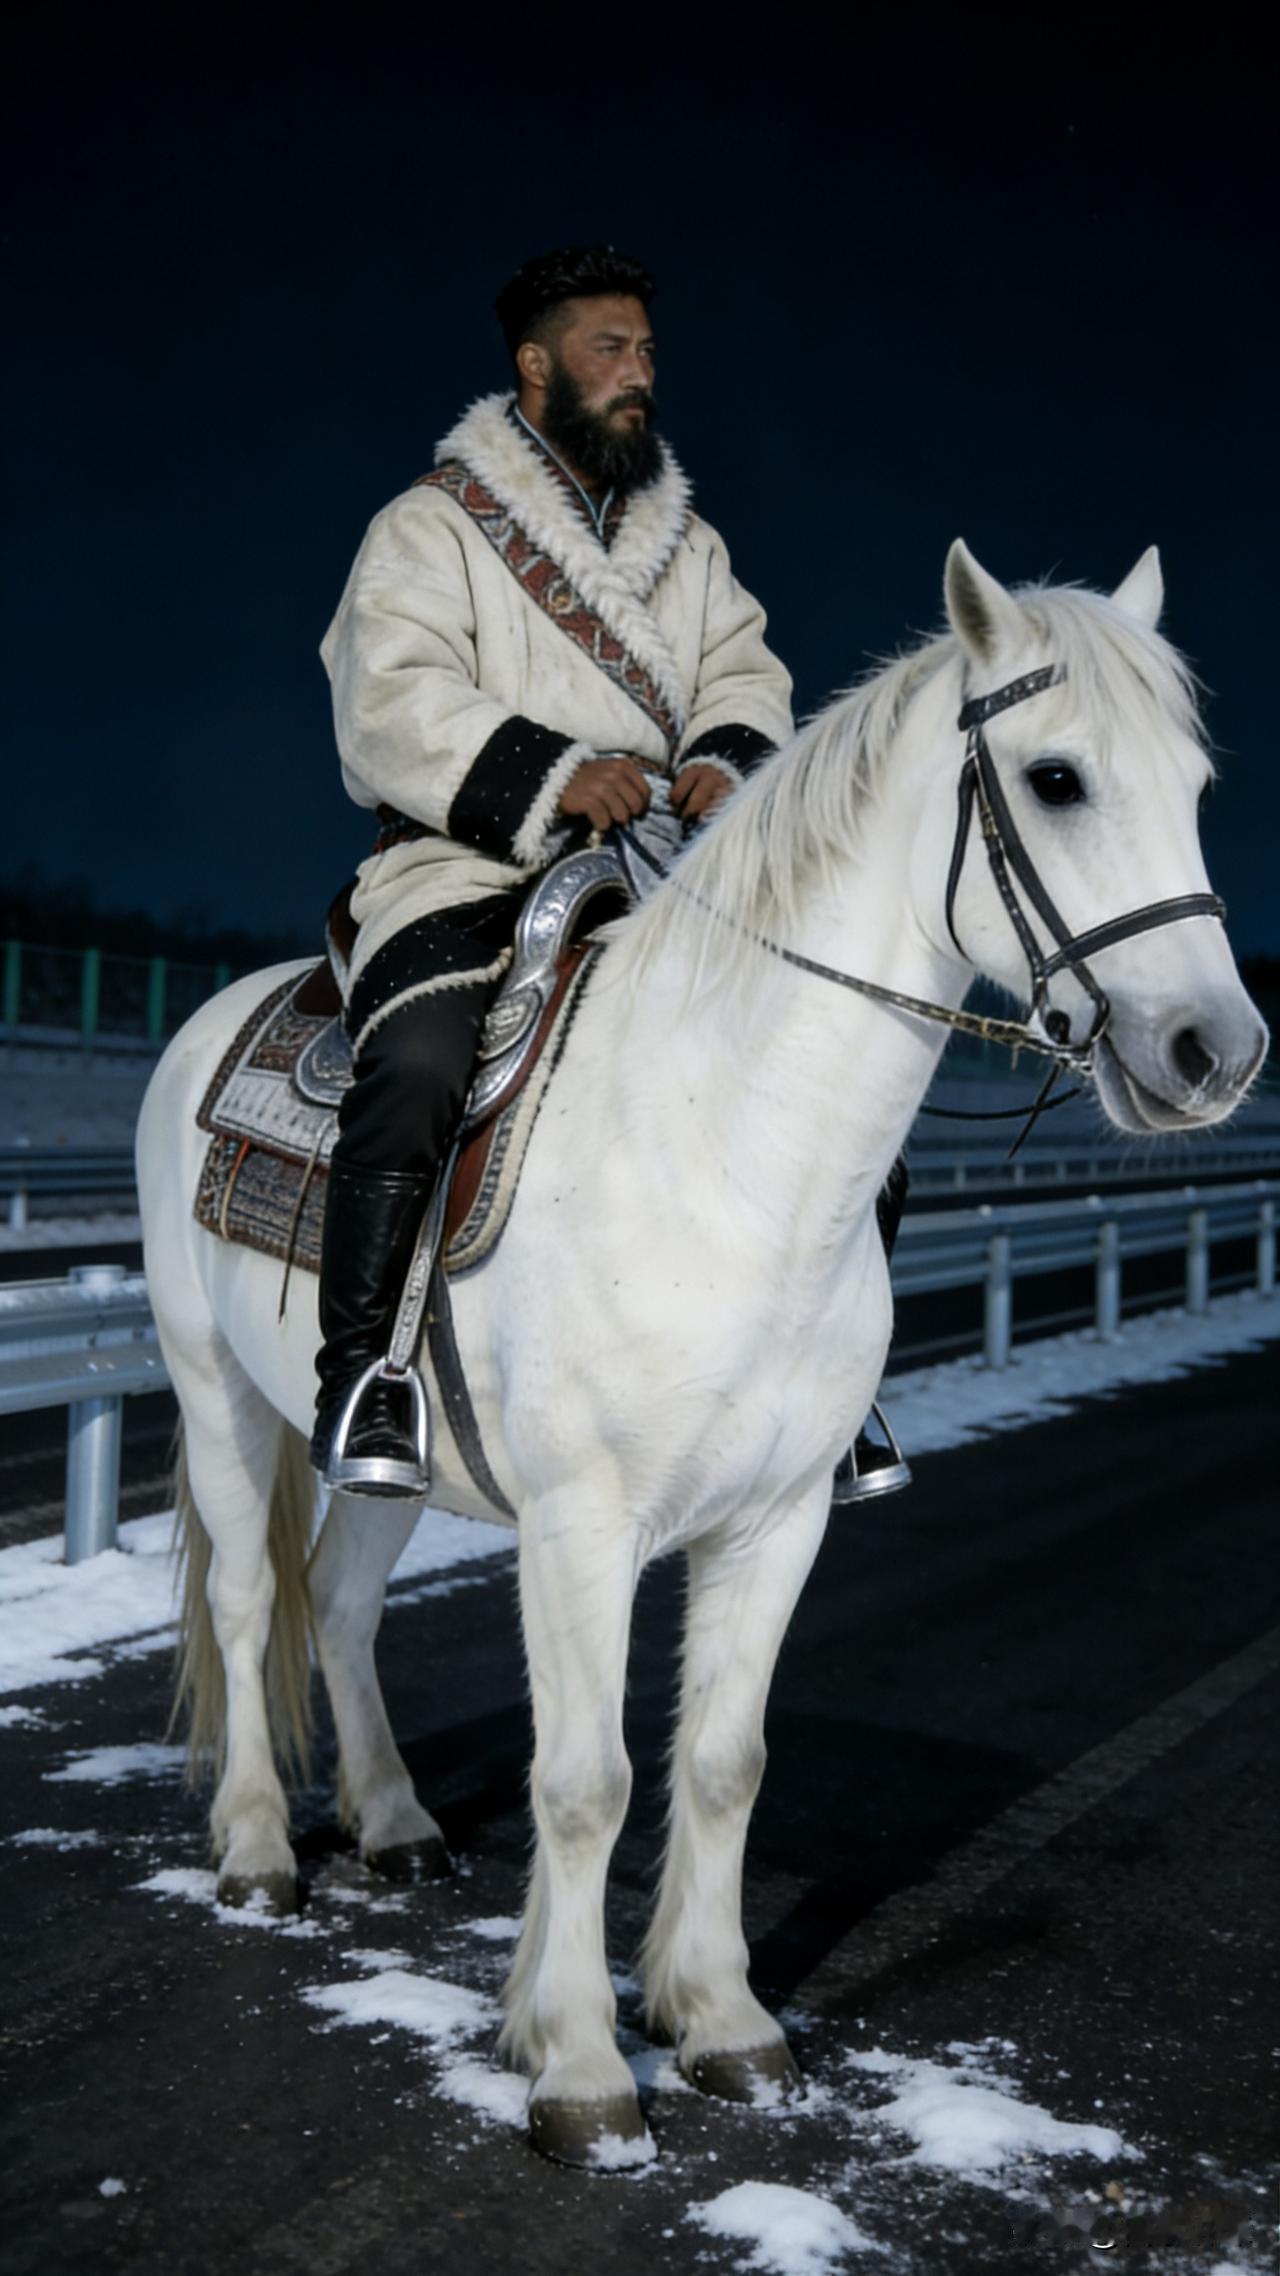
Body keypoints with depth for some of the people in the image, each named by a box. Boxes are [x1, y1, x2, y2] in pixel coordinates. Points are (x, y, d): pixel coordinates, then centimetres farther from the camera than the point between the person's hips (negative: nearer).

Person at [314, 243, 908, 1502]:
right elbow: (392, 705, -11)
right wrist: (552, 775, -25)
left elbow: (744, 674, 12)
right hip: (467, 875, -5)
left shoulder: (688, 545, 21)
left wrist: (728, 762, -13)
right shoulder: (430, 529, 2)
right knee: (418, 1066, -35)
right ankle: (357, 1376, -23)